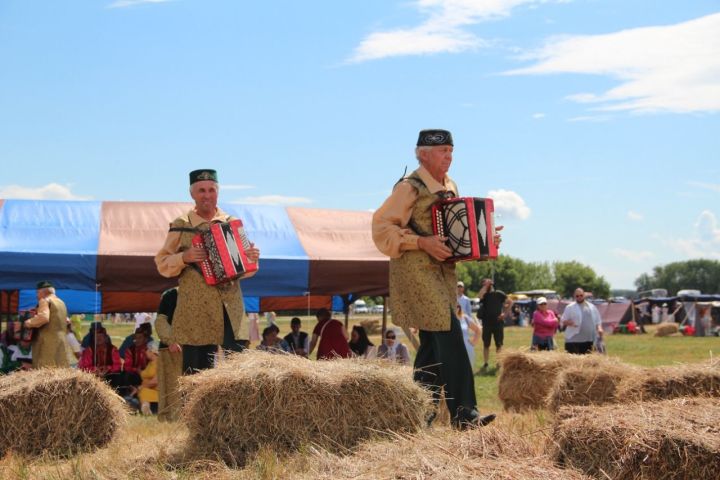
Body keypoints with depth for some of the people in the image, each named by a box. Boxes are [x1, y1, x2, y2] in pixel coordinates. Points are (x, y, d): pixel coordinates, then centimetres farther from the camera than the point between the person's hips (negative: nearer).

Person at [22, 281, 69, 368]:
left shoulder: (45, 300, -4)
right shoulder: (61, 303, 21)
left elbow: (44, 317, -22)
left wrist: (29, 323, -9)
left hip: (47, 342, -8)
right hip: (61, 340, 8)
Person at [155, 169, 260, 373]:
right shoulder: (181, 226, 4)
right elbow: (162, 264, 7)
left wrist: (252, 258, -5)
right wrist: (184, 258, -12)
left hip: (231, 309, 2)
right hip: (195, 311, -2)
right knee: (196, 369, 0)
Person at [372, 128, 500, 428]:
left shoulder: (450, 187, 15)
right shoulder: (410, 187, -10)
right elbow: (382, 226, -13)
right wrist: (421, 242, -21)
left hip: (443, 270, 9)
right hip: (416, 270, -9)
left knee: (432, 342, 10)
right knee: (449, 334, -16)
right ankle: (463, 413, -17)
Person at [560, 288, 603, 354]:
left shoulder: (592, 307, 14)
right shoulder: (570, 308, 3)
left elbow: (598, 320, 18)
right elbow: (562, 321, 2)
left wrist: (599, 328, -1)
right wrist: (568, 322, -20)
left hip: (588, 340, 4)